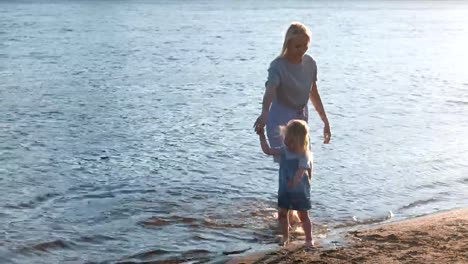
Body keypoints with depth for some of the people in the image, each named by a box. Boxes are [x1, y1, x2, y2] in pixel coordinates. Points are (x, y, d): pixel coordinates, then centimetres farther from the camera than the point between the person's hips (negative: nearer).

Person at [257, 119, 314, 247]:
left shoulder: (303, 156, -20)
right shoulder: (283, 150, -2)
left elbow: (301, 171, -33)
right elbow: (267, 150, -1)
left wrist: (294, 182, -50)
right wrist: (262, 136, -5)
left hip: (300, 191, -5)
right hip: (284, 190, 5)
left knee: (303, 215, 5)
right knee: (282, 213, 8)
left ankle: (309, 239, 17)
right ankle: (285, 237, 24)